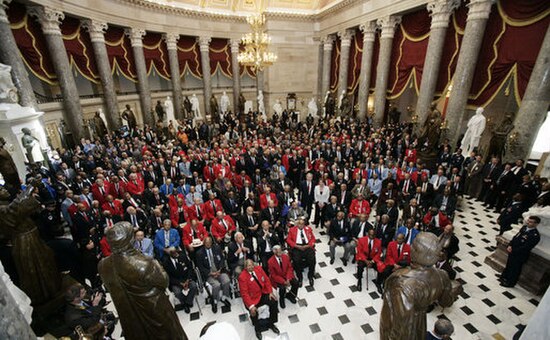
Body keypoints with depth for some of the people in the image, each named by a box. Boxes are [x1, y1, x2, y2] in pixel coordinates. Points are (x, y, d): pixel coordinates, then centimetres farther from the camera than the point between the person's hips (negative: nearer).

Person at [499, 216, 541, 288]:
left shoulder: (535, 235, -27)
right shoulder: (524, 227, -3)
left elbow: (525, 248, -25)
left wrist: (513, 251, -19)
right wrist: (510, 245, -6)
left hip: (520, 255, -7)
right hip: (512, 251, 7)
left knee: (515, 269, 14)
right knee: (508, 265, 25)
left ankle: (510, 283, 33)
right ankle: (504, 277, 45)